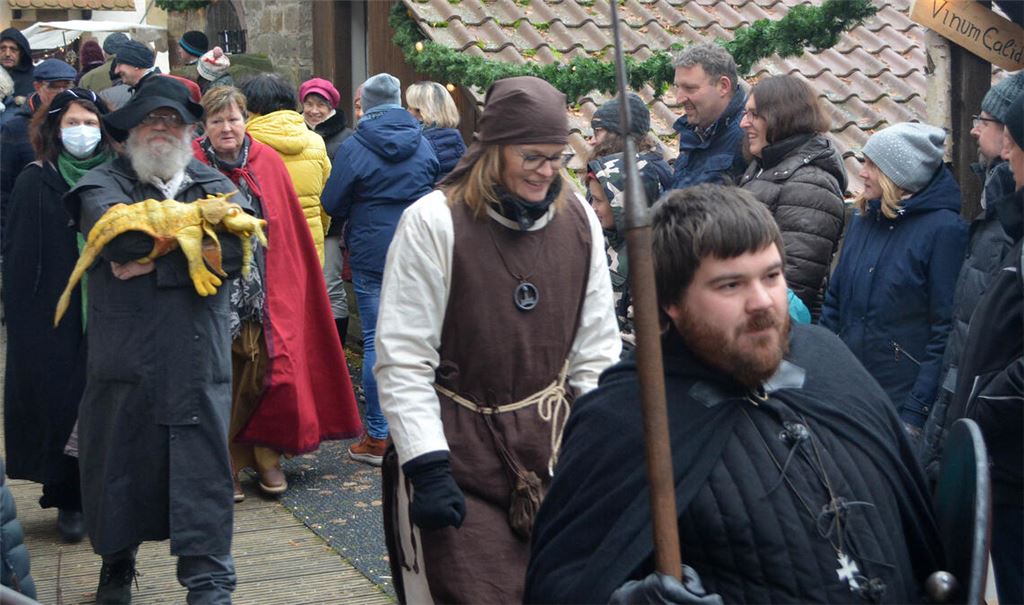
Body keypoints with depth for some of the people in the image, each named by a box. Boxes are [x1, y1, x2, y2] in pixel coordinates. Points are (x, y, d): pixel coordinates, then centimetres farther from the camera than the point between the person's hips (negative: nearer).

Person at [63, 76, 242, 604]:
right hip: (123, 357, -1)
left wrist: (155, 264, -13)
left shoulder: (215, 186, 13)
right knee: (120, 462, 10)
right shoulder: (104, 183, 6)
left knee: (203, 467, 0)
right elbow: (116, 232, -17)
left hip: (199, 358, 1)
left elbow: (234, 250, -7)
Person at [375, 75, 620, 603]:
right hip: (459, 457, -4)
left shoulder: (579, 221, 3)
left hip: (551, 452, 5)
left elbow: (596, 351, 9)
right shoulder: (435, 221, -11)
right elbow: (402, 361, -12)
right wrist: (426, 467, -15)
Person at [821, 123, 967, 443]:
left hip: (904, 401, -6)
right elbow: (834, 301, 15)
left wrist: (917, 411, -17)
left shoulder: (944, 229, -11)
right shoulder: (864, 220, 9)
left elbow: (947, 330, -14)